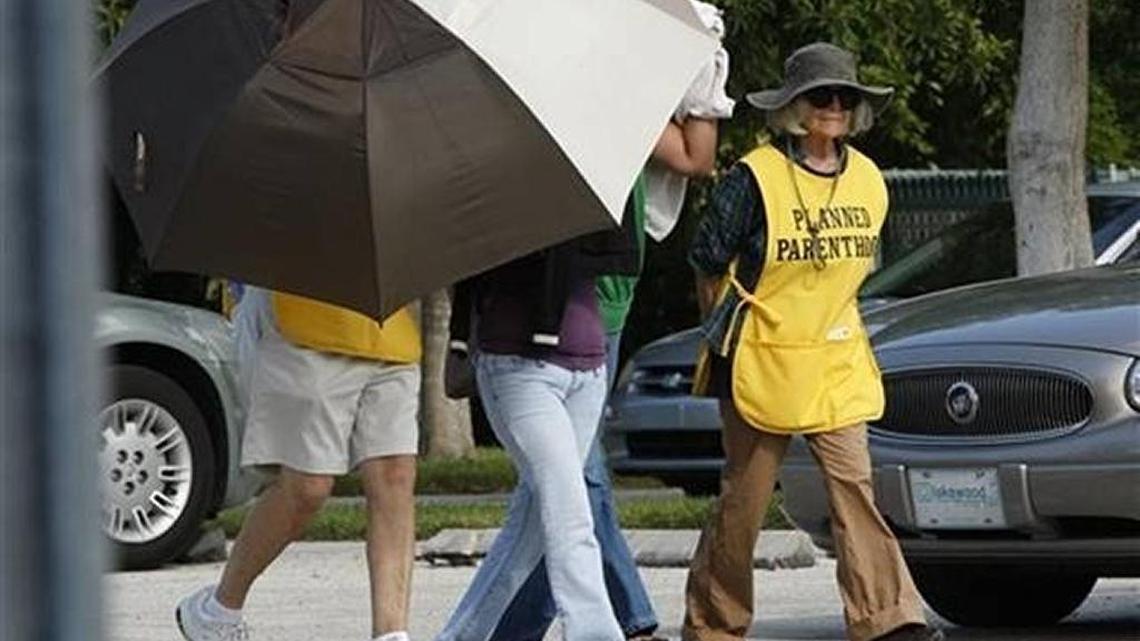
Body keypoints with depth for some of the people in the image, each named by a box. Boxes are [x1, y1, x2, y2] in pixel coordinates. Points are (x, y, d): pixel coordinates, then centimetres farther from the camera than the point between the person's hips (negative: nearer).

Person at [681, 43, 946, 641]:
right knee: (744, 500, 2)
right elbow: (709, 262, -1)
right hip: (761, 363, -4)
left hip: (837, 366, 4)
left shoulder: (867, 181, 7)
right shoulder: (755, 177, -10)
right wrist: (725, 333, 8)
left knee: (854, 486, -7)